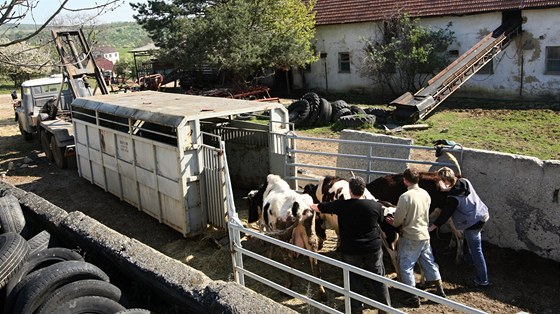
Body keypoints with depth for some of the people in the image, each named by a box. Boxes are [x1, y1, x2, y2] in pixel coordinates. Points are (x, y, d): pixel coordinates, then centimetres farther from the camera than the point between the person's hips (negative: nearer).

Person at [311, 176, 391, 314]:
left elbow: (318, 207, 2)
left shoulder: (341, 205, -12)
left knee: (355, 279, 13)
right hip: (373, 248, 1)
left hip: (350, 250, -1)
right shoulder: (375, 205, -10)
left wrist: (310, 205, 22)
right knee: (379, 279, 13)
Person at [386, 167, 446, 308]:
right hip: (425, 235, 7)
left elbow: (398, 220, -16)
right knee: (429, 263, 22)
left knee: (406, 266, 6)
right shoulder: (426, 194, 1)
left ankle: (414, 297, 8)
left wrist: (393, 222, 8)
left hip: (410, 238, -7)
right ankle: (440, 290, 32)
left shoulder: (405, 196, -21)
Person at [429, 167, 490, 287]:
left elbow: (445, 215, -18)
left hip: (472, 223, -9)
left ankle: (483, 281, 12)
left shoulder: (453, 197, -26)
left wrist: (432, 227, -9)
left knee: (476, 251, 2)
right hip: (482, 214, 9)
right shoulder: (465, 181, -5)